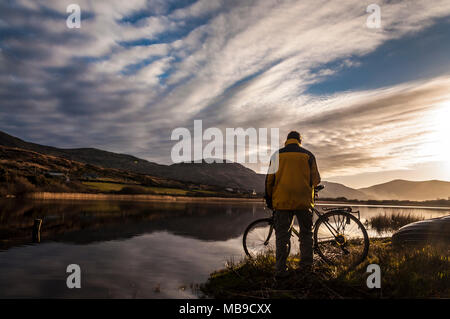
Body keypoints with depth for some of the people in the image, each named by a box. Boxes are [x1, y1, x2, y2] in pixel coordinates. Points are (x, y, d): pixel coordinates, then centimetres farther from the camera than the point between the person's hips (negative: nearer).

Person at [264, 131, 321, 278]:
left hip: (282, 200, 0)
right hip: (303, 200, 0)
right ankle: (306, 265, 17)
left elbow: (269, 179, 2)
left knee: (282, 235, 4)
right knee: (306, 233, 15)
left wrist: (269, 198, 12)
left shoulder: (277, 155, 4)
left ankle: (280, 269, 3)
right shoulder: (308, 155, 5)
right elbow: (316, 180, 5)